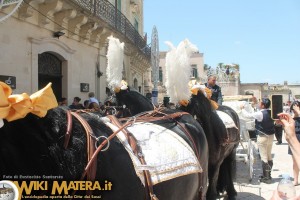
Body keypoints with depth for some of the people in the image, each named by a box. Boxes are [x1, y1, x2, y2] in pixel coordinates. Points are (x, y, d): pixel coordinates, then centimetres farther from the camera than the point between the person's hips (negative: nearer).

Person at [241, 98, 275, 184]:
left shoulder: (260, 114, -20)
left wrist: (242, 108, 6)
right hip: (271, 136, 8)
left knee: (264, 157, -1)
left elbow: (247, 115, -12)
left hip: (263, 137, -8)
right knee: (269, 156, 15)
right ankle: (268, 175, 25)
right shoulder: (271, 112, 1)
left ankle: (266, 177, 3)